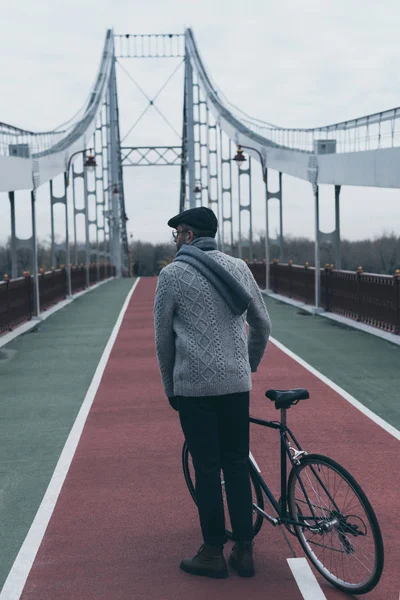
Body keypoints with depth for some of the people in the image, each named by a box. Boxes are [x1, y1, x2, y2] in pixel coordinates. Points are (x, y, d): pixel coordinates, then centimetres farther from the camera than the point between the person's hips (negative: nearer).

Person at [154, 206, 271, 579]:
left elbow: (163, 338, 1)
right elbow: (262, 325, 13)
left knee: (207, 469, 4)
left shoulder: (172, 275, -4)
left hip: (194, 385, -4)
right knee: (237, 465, 12)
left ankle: (213, 553, 14)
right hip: (236, 384, 4)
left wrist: (170, 388, 12)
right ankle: (244, 551, 18)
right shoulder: (238, 268, 8)